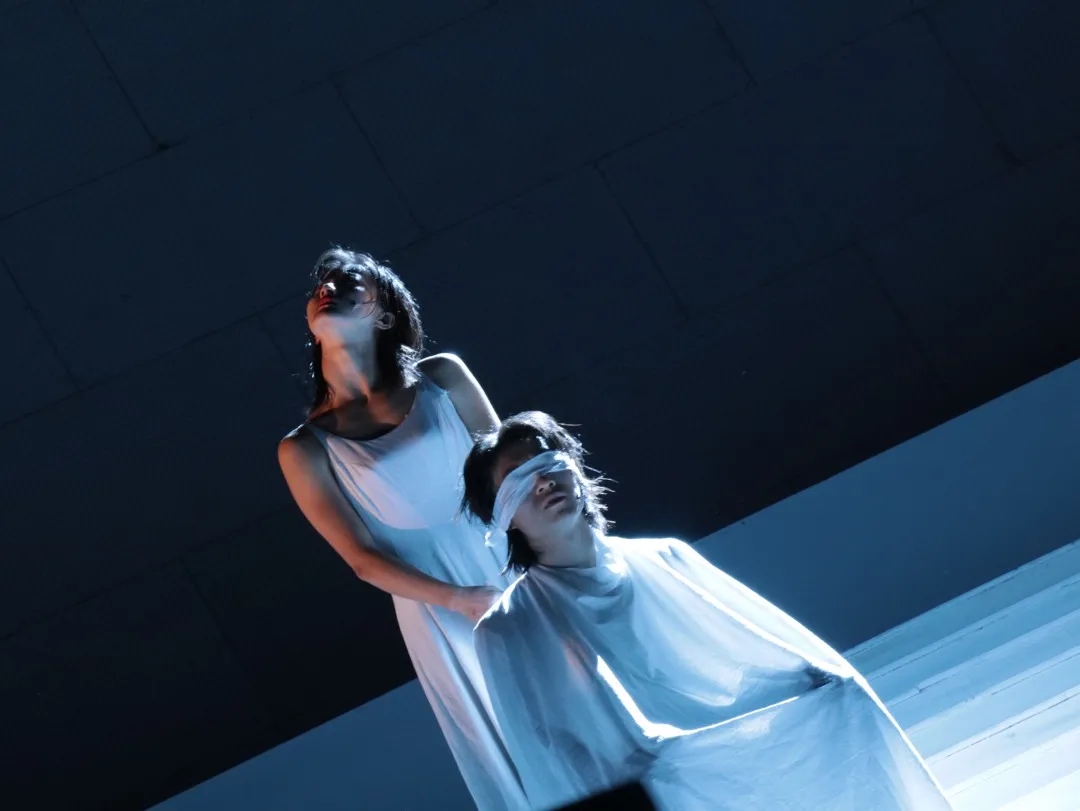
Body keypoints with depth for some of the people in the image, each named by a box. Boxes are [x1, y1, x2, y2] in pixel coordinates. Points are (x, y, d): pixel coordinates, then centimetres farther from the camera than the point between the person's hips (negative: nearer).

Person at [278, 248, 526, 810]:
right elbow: (364, 560, -6)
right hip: (442, 618, -1)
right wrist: (460, 601, -14)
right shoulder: (305, 449, -7)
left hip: (523, 573, 2)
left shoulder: (443, 379, -3)